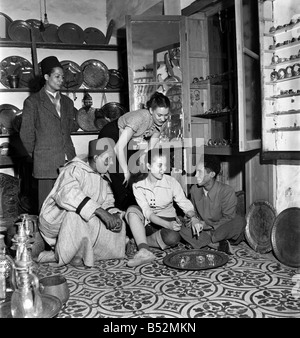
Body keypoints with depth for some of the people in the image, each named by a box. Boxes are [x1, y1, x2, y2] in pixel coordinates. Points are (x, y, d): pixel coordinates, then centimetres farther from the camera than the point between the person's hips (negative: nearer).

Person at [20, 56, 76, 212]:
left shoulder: (67, 102, 17)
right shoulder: (33, 101, 2)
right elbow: (26, 133, 3)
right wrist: (35, 155, 8)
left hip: (69, 161, 4)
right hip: (46, 163, -4)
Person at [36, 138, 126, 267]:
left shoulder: (102, 178, 12)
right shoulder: (75, 169, -16)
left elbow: (108, 203, 8)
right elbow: (67, 194, -36)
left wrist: (115, 215, -18)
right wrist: (100, 211, -41)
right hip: (55, 222, -8)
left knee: (118, 224, -8)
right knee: (76, 212, -38)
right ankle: (59, 255, -18)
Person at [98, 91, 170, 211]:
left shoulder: (162, 122, -17)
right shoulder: (140, 117, -38)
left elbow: (149, 149, -8)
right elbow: (119, 147, -39)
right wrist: (126, 171, -31)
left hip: (130, 141, 7)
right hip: (110, 137, -6)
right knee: (122, 181, -13)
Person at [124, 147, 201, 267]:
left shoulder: (171, 182, -11)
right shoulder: (138, 184, -12)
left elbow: (185, 203, -9)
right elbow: (147, 212, -18)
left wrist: (193, 217, -32)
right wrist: (167, 225, -32)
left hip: (167, 221, 0)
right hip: (147, 223, 1)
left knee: (173, 238, -35)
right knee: (132, 210, -29)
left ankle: (137, 241, -13)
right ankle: (144, 251, -38)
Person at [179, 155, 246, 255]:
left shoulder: (227, 191, -20)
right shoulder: (194, 190, -4)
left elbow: (228, 219, -17)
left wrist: (205, 225, -22)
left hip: (223, 231, -4)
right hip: (204, 230, 5)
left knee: (240, 221, -35)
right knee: (182, 228, -18)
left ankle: (205, 241, -20)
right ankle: (219, 245, -24)